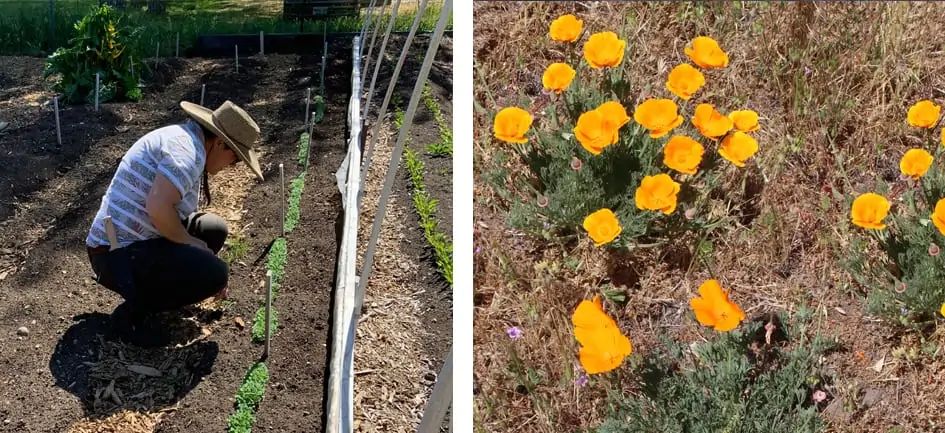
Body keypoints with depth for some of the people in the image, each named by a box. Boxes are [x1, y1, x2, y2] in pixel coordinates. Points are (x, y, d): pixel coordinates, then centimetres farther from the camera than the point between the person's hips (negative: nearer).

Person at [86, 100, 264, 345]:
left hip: (130, 242, 10)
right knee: (215, 273, -17)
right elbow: (158, 208, -33)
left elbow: (172, 211, 26)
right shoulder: (188, 149, -18)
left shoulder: (181, 138, 15)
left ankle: (156, 286, 14)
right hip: (120, 257, -10)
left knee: (214, 229, 13)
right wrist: (191, 243, -12)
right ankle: (133, 311, -4)